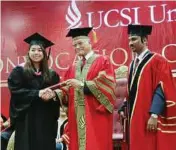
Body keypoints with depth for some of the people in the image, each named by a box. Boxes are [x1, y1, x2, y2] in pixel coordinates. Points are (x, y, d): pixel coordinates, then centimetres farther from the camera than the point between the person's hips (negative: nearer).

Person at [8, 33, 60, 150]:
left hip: (46, 119, 3)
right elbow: (16, 91, -10)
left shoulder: (52, 74, 13)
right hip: (27, 119, -3)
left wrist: (52, 95, -16)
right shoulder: (19, 71, 2)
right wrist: (38, 93, -19)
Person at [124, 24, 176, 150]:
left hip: (150, 119, -7)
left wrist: (154, 115, -21)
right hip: (136, 118, 7)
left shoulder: (157, 60, -8)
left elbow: (161, 89, -15)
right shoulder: (133, 64, 15)